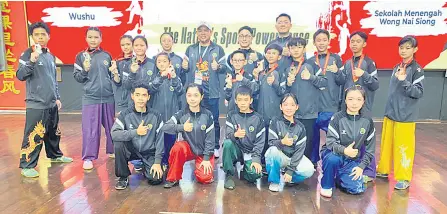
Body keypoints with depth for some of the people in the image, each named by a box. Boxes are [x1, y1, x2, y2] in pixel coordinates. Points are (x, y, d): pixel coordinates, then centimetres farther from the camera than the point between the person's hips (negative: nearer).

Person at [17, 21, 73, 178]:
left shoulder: (51, 56, 12)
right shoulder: (28, 54, -7)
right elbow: (20, 76, -18)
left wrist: (57, 98, 19)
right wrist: (32, 60, -32)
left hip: (51, 104, 7)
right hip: (36, 104, -7)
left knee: (54, 133, 19)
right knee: (33, 136, -5)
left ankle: (55, 155, 36)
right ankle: (27, 165, 6)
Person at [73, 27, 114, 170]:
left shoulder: (107, 55, 7)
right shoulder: (81, 56, 2)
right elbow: (77, 78, 0)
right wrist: (85, 70, -16)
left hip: (108, 97, 2)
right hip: (90, 98, -2)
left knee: (111, 127, 12)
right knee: (90, 129, 0)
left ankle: (112, 151, 29)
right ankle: (88, 158, 9)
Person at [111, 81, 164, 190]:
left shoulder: (156, 116, -8)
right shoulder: (125, 115, -10)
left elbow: (160, 139, -9)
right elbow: (114, 134, -23)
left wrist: (157, 162, -15)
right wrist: (136, 132, -33)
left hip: (149, 153, 0)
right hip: (132, 150, 1)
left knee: (156, 179, -21)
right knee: (118, 144, -29)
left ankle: (144, 166, 16)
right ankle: (123, 177, -7)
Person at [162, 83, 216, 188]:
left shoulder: (207, 115, -9)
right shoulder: (181, 114, -8)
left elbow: (210, 138, -9)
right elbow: (165, 127, -17)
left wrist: (206, 158, -13)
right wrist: (182, 127, -32)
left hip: (203, 152, -1)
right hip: (189, 149, 1)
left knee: (204, 178, -20)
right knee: (178, 147, -32)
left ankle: (202, 164, 16)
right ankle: (173, 178, -12)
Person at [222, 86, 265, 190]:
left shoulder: (258, 118, -2)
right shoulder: (232, 115, -1)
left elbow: (260, 141, -3)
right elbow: (228, 135, -10)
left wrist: (256, 159, -15)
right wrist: (235, 135, -34)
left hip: (250, 153, -1)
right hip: (236, 150, 1)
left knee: (255, 175, -27)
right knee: (227, 143, -32)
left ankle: (246, 168, 10)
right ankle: (229, 174, -12)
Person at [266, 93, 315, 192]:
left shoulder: (300, 127, -4)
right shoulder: (275, 122, -10)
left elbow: (299, 150, -9)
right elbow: (271, 143, -14)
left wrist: (290, 170, -16)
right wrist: (282, 142, -38)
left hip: (293, 158, 2)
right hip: (278, 156, -1)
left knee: (309, 170, -25)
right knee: (273, 150, -36)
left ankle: (289, 177, 6)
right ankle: (274, 181, -12)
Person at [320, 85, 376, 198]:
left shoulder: (367, 121, -3)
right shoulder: (337, 118, -14)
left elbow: (370, 147, 3)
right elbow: (330, 142, -18)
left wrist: (361, 166, -5)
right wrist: (344, 150, -38)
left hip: (353, 160, 3)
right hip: (334, 154, -3)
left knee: (356, 188, -16)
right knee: (332, 159, -38)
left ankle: (338, 176, 16)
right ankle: (327, 185, -10)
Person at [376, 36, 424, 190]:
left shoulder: (417, 69, -9)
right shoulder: (396, 68, 10)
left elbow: (419, 92, -14)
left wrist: (404, 81, -26)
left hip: (405, 116, -6)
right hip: (390, 113, 6)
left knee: (403, 147, 1)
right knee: (386, 143, 15)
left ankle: (403, 178, 14)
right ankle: (383, 170, 30)